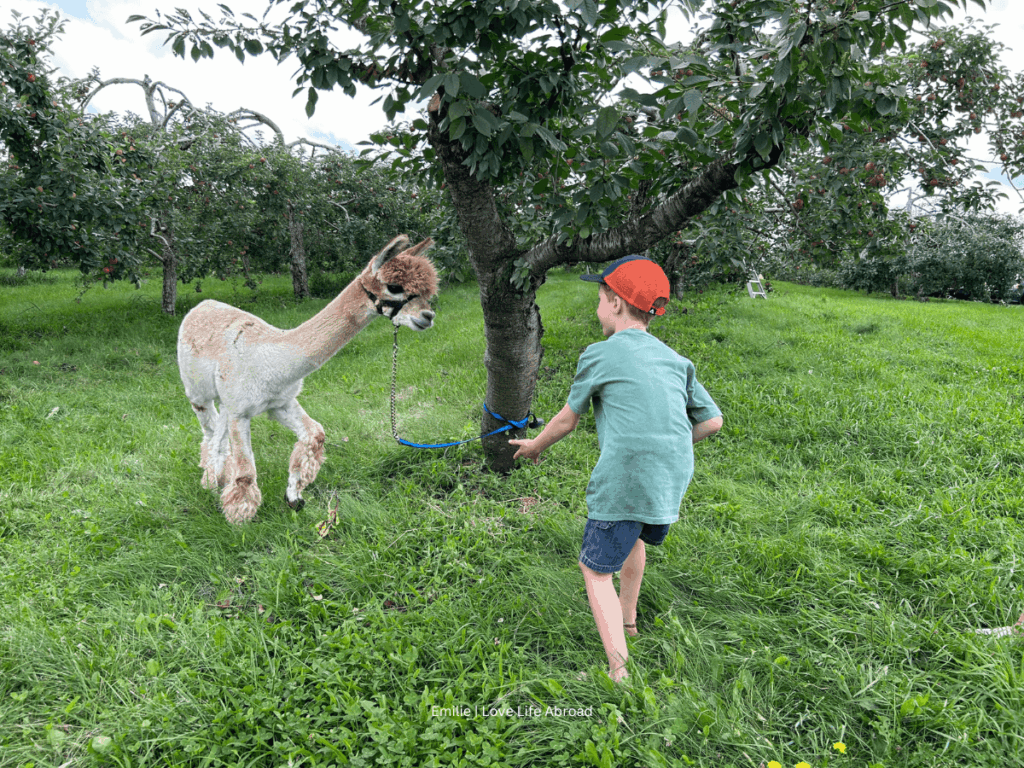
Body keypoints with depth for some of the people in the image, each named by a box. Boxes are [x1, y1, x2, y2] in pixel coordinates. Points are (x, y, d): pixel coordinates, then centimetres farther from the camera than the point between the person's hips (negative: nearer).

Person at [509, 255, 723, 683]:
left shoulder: (599, 355, -1)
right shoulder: (674, 359, 13)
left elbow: (567, 421, 8)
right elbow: (712, 421, 11)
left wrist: (535, 446, 26)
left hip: (624, 479, -6)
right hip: (673, 483, 7)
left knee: (596, 570, 6)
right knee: (634, 535, 33)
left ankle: (619, 670, -4)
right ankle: (627, 618, 48)